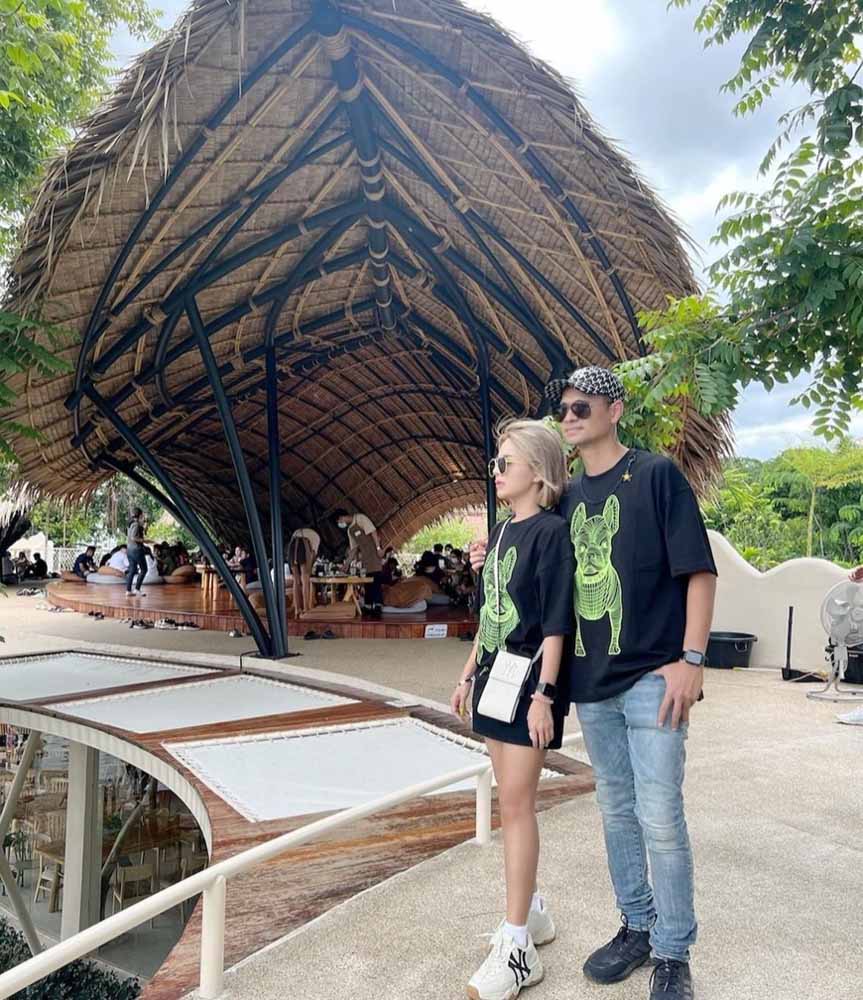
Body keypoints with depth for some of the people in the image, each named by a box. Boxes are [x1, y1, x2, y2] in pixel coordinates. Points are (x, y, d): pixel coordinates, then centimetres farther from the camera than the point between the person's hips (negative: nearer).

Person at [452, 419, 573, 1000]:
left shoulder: (551, 531, -12)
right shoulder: (500, 533, 12)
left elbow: (555, 622, -16)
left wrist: (543, 693, -19)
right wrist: (470, 675, 18)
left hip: (529, 679, -8)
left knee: (516, 803, -4)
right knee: (513, 800, 15)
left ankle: (518, 947, 7)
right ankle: (533, 912, 31)